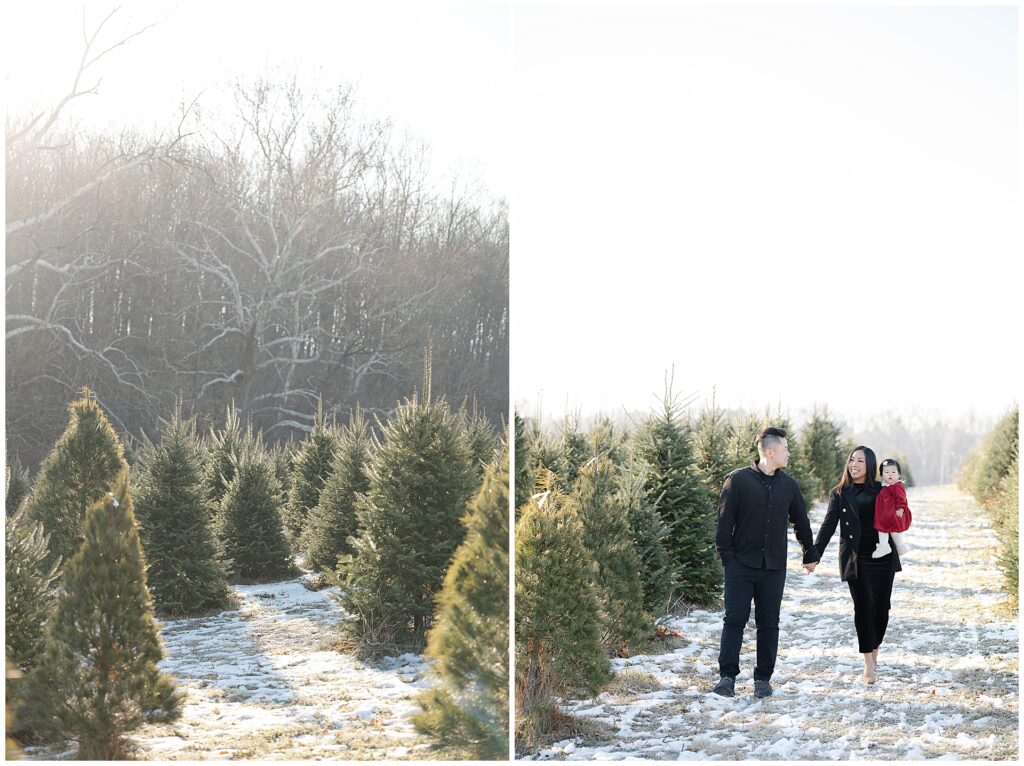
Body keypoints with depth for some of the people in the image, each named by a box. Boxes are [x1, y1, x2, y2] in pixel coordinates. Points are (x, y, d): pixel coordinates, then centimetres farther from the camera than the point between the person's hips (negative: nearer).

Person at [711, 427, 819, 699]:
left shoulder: (788, 485, 9)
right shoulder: (738, 480, -4)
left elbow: (801, 521, 20)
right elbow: (725, 519, -4)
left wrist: (810, 554, 24)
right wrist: (726, 554, -8)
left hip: (774, 567, 4)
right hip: (741, 564, -4)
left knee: (769, 623, 6)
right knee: (735, 619, -6)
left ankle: (763, 678, 13)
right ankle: (727, 675, -2)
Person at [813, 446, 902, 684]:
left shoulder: (881, 491, 9)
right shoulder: (839, 493, 5)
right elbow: (829, 525, -1)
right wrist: (815, 554, -10)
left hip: (883, 557, 2)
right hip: (856, 560, -2)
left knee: (881, 607, 4)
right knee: (863, 606, -7)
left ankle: (874, 652, 24)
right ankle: (869, 664, -4)